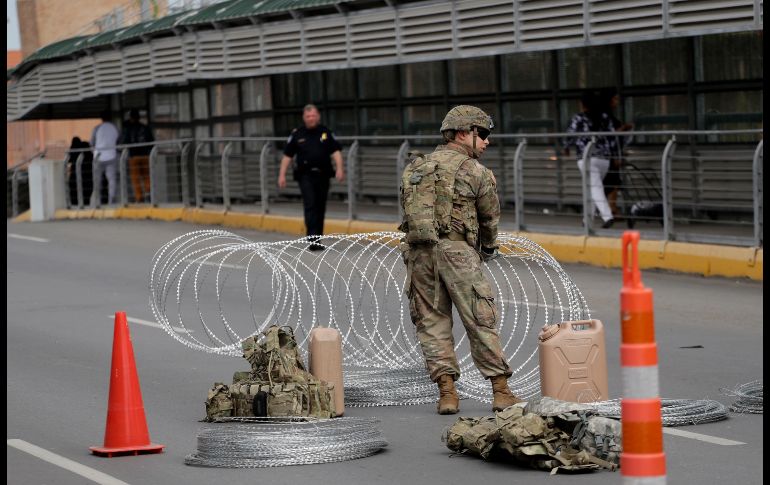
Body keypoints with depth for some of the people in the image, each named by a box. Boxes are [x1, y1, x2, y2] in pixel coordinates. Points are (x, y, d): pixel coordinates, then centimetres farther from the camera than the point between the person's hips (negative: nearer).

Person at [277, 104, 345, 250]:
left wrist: (339, 168, -14)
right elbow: (287, 155, 6)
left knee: (320, 208, 7)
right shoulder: (297, 134, 3)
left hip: (323, 175, 2)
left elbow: (335, 151, 0)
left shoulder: (326, 133, 6)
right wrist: (282, 174, 1)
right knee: (310, 205, -14)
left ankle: (317, 240, 17)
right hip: (305, 175, -2)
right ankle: (313, 239, -20)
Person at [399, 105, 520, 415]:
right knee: (480, 320, 1)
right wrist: (489, 247, 30)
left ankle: (446, 390, 0)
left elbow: (408, 210, 14)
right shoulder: (473, 171, 1)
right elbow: (490, 216, 10)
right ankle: (501, 391, 2)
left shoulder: (415, 168, 16)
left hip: (417, 250, 5)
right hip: (455, 249, -5)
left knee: (432, 322, 9)